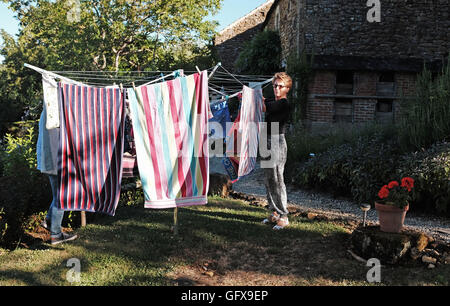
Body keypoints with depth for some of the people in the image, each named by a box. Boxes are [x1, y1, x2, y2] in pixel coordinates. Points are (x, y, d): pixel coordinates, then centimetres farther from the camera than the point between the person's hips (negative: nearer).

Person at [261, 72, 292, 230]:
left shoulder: (284, 104, -10)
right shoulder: (273, 103, 17)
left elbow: (263, 108, -15)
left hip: (277, 143, -9)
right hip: (267, 142, 9)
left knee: (277, 180, -7)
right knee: (268, 180, 12)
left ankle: (283, 216, 1)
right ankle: (274, 212, 22)